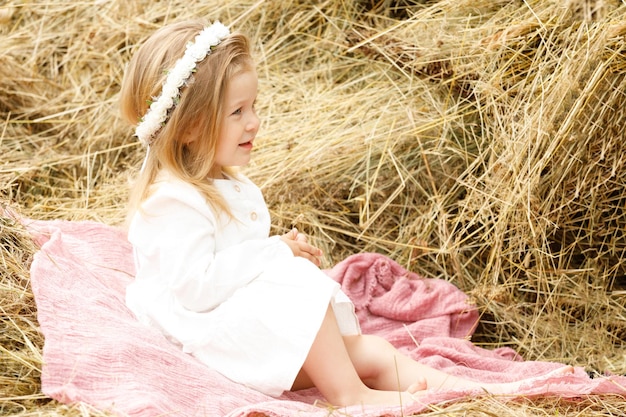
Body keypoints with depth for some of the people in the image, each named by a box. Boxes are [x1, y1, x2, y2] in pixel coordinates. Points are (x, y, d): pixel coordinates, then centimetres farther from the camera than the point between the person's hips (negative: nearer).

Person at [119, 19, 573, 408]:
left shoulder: (228, 183, 16)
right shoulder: (173, 201, -19)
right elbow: (196, 288, -29)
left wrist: (288, 250, 7)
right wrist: (276, 254, -23)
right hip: (216, 331, -10)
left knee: (374, 352, -7)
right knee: (300, 287, -33)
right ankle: (350, 395, -27)